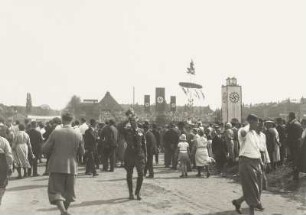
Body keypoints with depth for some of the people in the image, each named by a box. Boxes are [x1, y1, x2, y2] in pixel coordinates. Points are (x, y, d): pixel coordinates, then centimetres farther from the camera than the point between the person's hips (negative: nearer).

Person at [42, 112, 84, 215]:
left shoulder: (55, 133, -10)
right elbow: (82, 152, 5)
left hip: (57, 166, -2)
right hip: (71, 167, 3)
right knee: (68, 191, 17)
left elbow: (45, 149, -7)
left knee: (55, 190, 3)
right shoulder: (78, 135, -4)